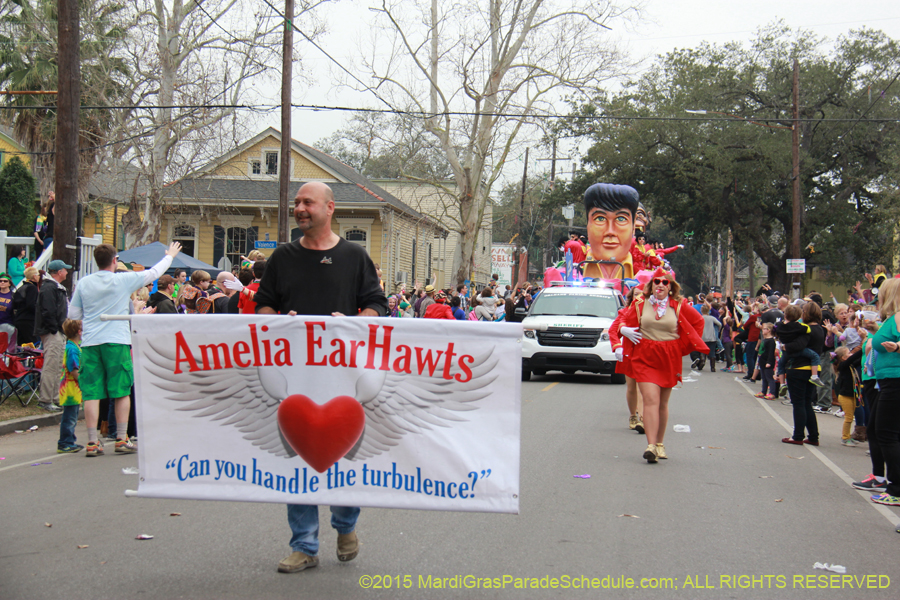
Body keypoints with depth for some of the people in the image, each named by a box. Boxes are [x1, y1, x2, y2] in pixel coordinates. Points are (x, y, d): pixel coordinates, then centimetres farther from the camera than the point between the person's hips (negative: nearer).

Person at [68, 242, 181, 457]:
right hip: (116, 342, -3)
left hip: (89, 342, 3)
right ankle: (122, 439, 7)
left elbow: (73, 315, 10)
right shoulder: (123, 280, -2)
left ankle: (92, 442, 1)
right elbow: (153, 273, 11)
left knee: (91, 393, 2)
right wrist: (170, 255, 27)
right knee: (122, 392, 6)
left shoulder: (83, 283, 6)